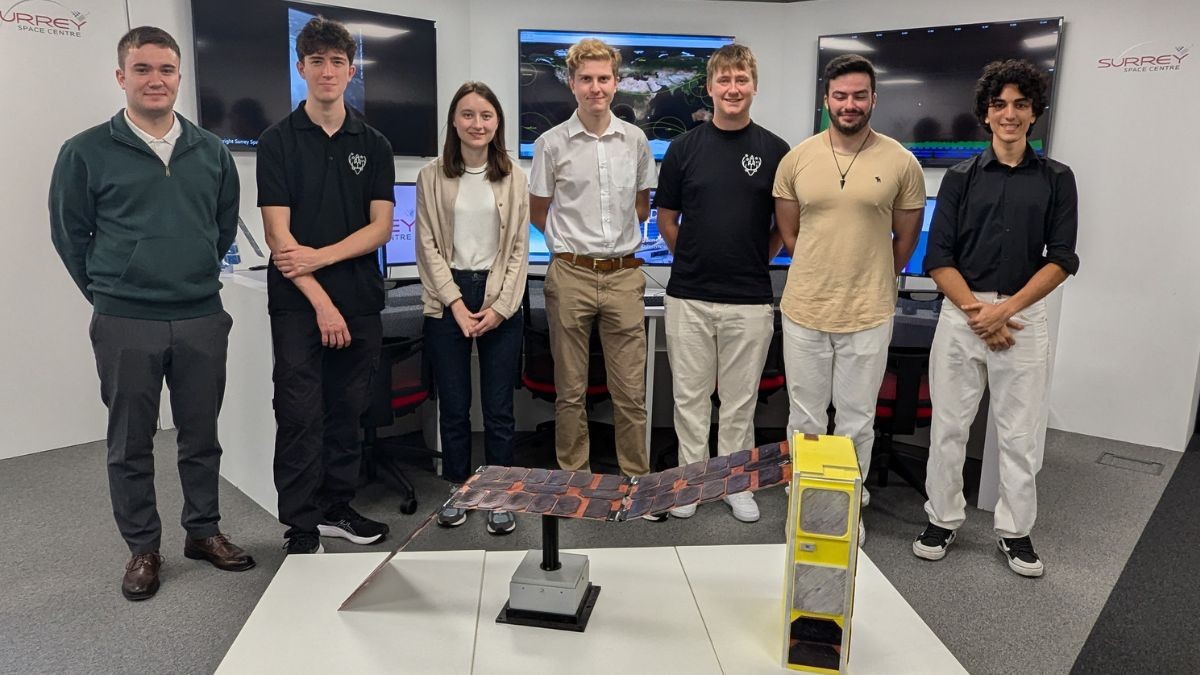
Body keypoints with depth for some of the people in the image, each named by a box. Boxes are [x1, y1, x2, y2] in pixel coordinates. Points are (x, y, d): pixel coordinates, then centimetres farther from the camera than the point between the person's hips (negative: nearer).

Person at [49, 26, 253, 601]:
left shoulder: (211, 152, 5)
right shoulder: (86, 153, -4)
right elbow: (69, 234, 5)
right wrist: (111, 294, 9)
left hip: (202, 318, 3)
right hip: (126, 325, -2)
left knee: (201, 435, 12)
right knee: (130, 444, 8)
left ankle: (203, 531, 28)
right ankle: (143, 549, 23)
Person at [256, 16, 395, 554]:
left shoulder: (373, 145, 8)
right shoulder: (278, 141, -1)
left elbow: (380, 227, 1)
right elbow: (278, 234, -8)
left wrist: (320, 256, -13)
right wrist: (321, 302, -15)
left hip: (360, 300, 3)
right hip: (298, 303, -3)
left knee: (347, 411, 11)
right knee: (300, 416, 0)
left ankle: (336, 508, 26)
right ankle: (301, 529, 10)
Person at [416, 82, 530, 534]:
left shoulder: (513, 178, 4)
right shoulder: (432, 177, 2)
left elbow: (519, 248, 2)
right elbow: (428, 246, 0)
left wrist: (500, 306, -7)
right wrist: (456, 303, -9)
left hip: (500, 299, 0)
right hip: (446, 301, 0)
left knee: (498, 407, 3)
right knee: (453, 406, 7)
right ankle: (458, 491, 23)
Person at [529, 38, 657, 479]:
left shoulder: (636, 141, 5)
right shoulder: (551, 144, -1)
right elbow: (537, 211, 9)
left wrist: (618, 235, 7)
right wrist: (572, 240, 5)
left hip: (624, 275, 2)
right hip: (571, 276, -1)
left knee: (630, 391, 6)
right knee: (571, 391, 9)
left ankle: (637, 478, 19)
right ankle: (574, 478, 22)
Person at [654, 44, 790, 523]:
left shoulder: (774, 151, 2)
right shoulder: (684, 148, 2)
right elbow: (667, 220, 8)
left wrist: (751, 263, 5)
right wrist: (696, 260, 7)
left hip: (750, 298, 0)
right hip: (688, 297, 1)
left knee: (739, 398, 10)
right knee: (690, 395, 9)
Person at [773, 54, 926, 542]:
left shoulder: (901, 163, -4)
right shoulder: (796, 159, 0)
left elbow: (905, 238, 7)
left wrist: (868, 282, 12)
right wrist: (827, 272, 7)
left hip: (869, 316, -1)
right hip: (804, 311, 1)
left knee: (856, 421, 11)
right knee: (805, 419, 13)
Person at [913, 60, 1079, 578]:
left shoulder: (1056, 179, 5)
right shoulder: (961, 178, 5)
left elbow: (1061, 260, 0)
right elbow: (939, 258, 0)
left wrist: (1004, 308, -12)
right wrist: (976, 310, -12)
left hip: (1023, 314, 0)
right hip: (961, 312, 0)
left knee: (1021, 432, 6)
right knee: (949, 425, 6)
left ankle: (1015, 530, 22)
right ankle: (943, 519, 21)